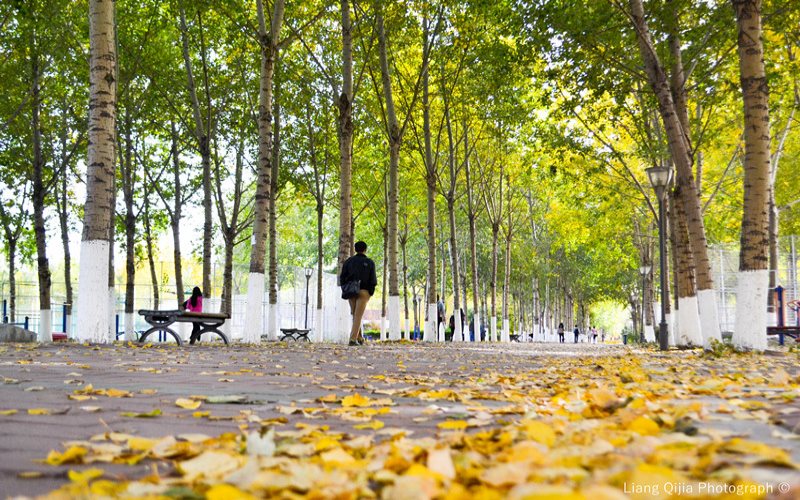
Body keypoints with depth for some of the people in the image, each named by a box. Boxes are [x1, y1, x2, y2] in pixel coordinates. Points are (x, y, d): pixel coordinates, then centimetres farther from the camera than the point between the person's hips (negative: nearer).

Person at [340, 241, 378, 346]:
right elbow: (373, 279, -5)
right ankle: (353, 339, -13)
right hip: (364, 291, -3)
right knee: (358, 316, -4)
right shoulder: (369, 262, 0)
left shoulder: (349, 261, 6)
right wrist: (371, 292, 6)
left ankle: (360, 338, 16)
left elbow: (342, 277, 3)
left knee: (355, 315, 16)